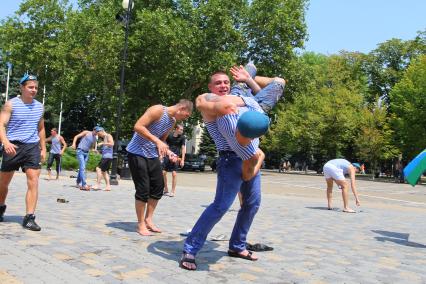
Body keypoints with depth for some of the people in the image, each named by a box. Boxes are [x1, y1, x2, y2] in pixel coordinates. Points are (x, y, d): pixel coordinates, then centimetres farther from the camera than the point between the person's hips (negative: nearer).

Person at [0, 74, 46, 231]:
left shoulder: (39, 107, 10)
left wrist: (43, 148, 16)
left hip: (32, 147, 3)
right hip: (13, 147, -2)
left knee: (34, 182, -11)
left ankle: (29, 218, -8)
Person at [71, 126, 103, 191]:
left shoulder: (95, 139, 14)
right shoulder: (86, 132, -2)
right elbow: (76, 137, -5)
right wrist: (74, 144, -21)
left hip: (86, 153, 6)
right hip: (80, 151, -6)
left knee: (82, 168, 9)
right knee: (82, 168, -15)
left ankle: (78, 183, 20)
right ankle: (84, 184, -23)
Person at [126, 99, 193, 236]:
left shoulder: (173, 122, 9)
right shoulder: (158, 110, -17)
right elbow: (138, 126, -25)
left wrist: (168, 152, 1)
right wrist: (157, 141, -30)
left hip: (152, 155, 9)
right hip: (137, 153, -8)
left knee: (158, 187, 8)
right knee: (143, 189, -7)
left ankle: (148, 219, 22)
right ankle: (141, 224, 7)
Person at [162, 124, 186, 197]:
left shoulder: (182, 137, -2)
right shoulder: (169, 135, 1)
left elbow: (183, 148, -3)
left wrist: (182, 159, -8)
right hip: (168, 155, 2)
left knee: (174, 173, -7)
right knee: (163, 172, -1)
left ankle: (173, 191, 3)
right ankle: (166, 190, 14)